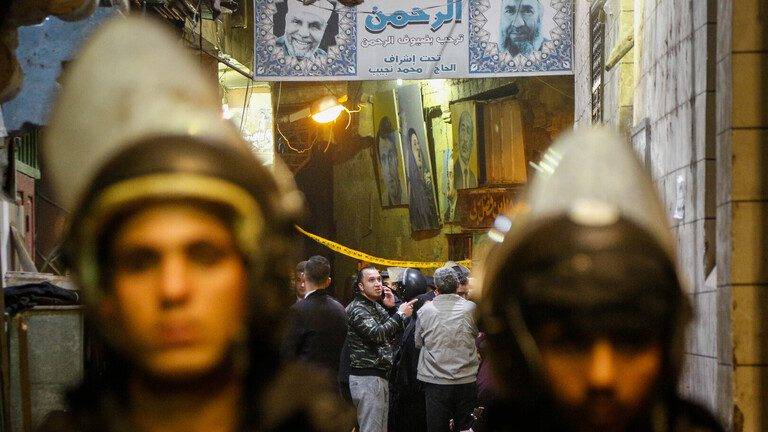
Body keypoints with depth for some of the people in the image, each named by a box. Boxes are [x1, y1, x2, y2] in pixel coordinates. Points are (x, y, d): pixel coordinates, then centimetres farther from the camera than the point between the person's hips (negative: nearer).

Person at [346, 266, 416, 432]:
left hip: (380, 376, 10)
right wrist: (400, 314, -18)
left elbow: (391, 335, 17)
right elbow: (377, 334, -26)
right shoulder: (357, 309, -12)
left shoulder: (376, 307, 17)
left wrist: (392, 308, 4)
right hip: (366, 379, -10)